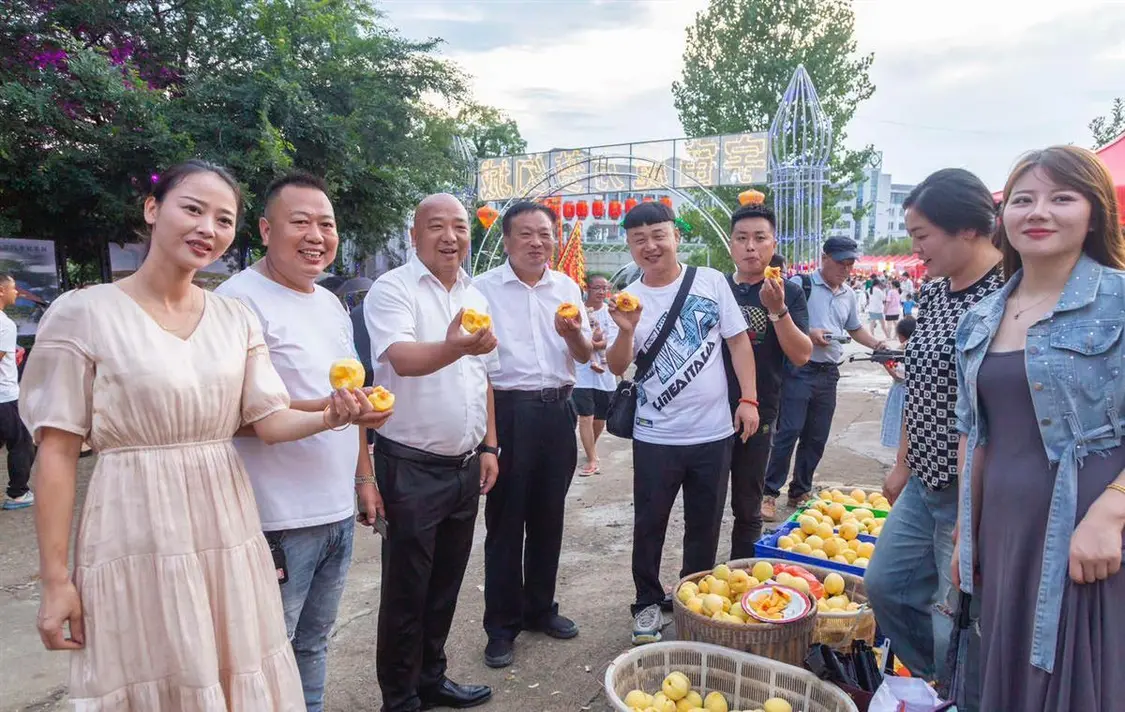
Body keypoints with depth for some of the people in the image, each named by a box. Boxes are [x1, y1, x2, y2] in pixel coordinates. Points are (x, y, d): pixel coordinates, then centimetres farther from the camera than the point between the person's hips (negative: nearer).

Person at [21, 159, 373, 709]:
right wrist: (55, 579, -7)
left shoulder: (237, 319, 5)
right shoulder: (83, 313, -7)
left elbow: (269, 421, 1)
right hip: (138, 540, -4)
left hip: (228, 534, 4)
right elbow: (57, 452, -6)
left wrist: (329, 417, -21)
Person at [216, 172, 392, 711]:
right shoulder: (240, 299, -14)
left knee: (314, 644, 21)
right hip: (278, 521, -7)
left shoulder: (332, 303, 13)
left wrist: (363, 477, 17)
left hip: (339, 511, 8)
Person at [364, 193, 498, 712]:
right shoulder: (392, 289, -11)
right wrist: (454, 347, -49)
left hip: (466, 465, 7)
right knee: (407, 589, 6)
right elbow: (402, 358, -29)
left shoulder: (475, 296, 11)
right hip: (412, 467, -6)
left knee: (446, 582, 17)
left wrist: (488, 446, 13)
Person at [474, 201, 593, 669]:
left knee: (548, 514, 13)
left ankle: (539, 608, 31)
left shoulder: (567, 288, 8)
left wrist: (572, 333, -14)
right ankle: (501, 625, 17)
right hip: (507, 410, -4)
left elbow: (584, 356, 9)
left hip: (557, 409, 4)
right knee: (505, 519, 3)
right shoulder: (484, 288, -3)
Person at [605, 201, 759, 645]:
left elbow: (738, 341, 3)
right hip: (656, 437, 0)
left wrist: (748, 398, -5)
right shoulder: (629, 300, 0)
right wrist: (625, 331, -27)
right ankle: (648, 603, 27)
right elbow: (617, 367, -8)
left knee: (705, 525, 14)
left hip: (714, 432, 1)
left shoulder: (711, 281, 0)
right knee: (649, 525, 8)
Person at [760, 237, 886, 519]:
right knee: (788, 432, -8)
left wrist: (876, 345, 11)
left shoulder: (849, 295, 14)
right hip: (799, 370, -6)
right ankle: (769, 493, 1)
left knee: (816, 438, 10)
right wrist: (807, 334, -19)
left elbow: (855, 328, 27)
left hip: (828, 374, 6)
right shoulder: (800, 284, -6)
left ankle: (800, 492, 23)